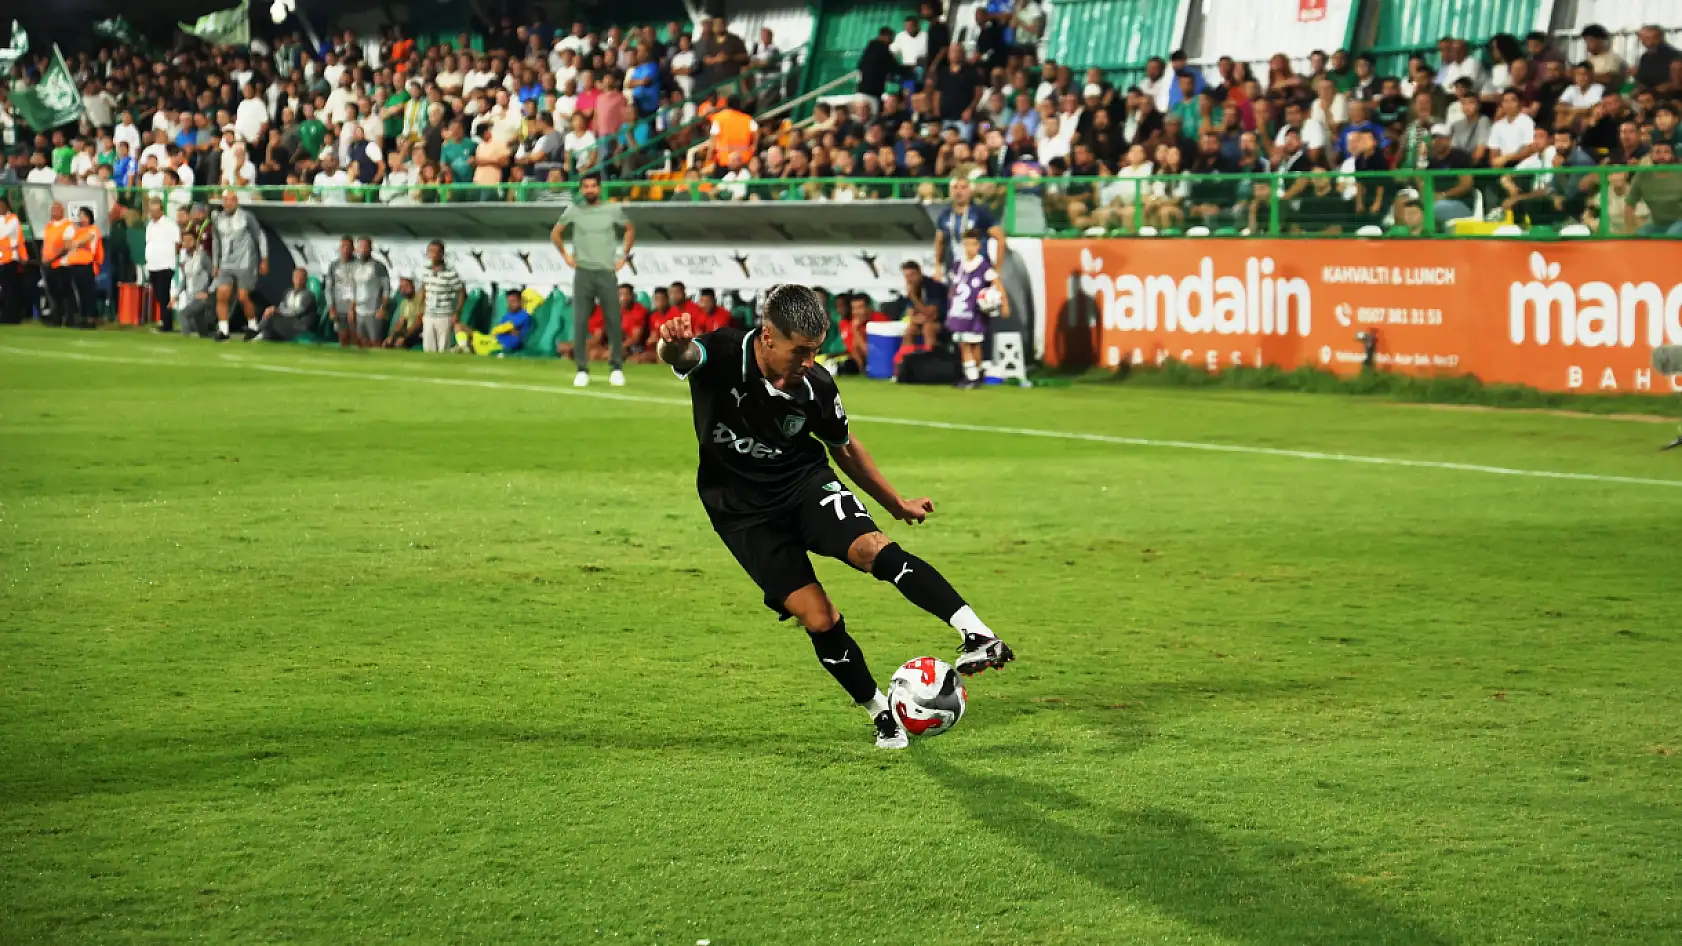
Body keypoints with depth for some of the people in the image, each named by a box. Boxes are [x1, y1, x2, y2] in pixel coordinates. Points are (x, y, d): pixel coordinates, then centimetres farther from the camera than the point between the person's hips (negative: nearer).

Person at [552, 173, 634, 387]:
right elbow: (555, 233, 15)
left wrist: (624, 256, 10)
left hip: (607, 273, 0)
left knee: (614, 321, -2)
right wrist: (566, 255, 7)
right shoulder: (574, 210, 2)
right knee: (580, 322, -3)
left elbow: (630, 230, 17)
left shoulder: (612, 210, 3)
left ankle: (617, 368, 8)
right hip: (583, 273, 0)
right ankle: (582, 370, 2)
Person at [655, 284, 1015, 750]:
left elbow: (844, 447, 9)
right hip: (743, 510, -2)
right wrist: (673, 344, -67)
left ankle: (975, 633, -35)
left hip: (805, 483, 2)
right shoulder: (723, 354, -19)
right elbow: (680, 357, -42)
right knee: (818, 619, -11)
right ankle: (882, 714, 9)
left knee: (871, 548, -28)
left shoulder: (816, 384, -10)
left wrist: (896, 503, 16)